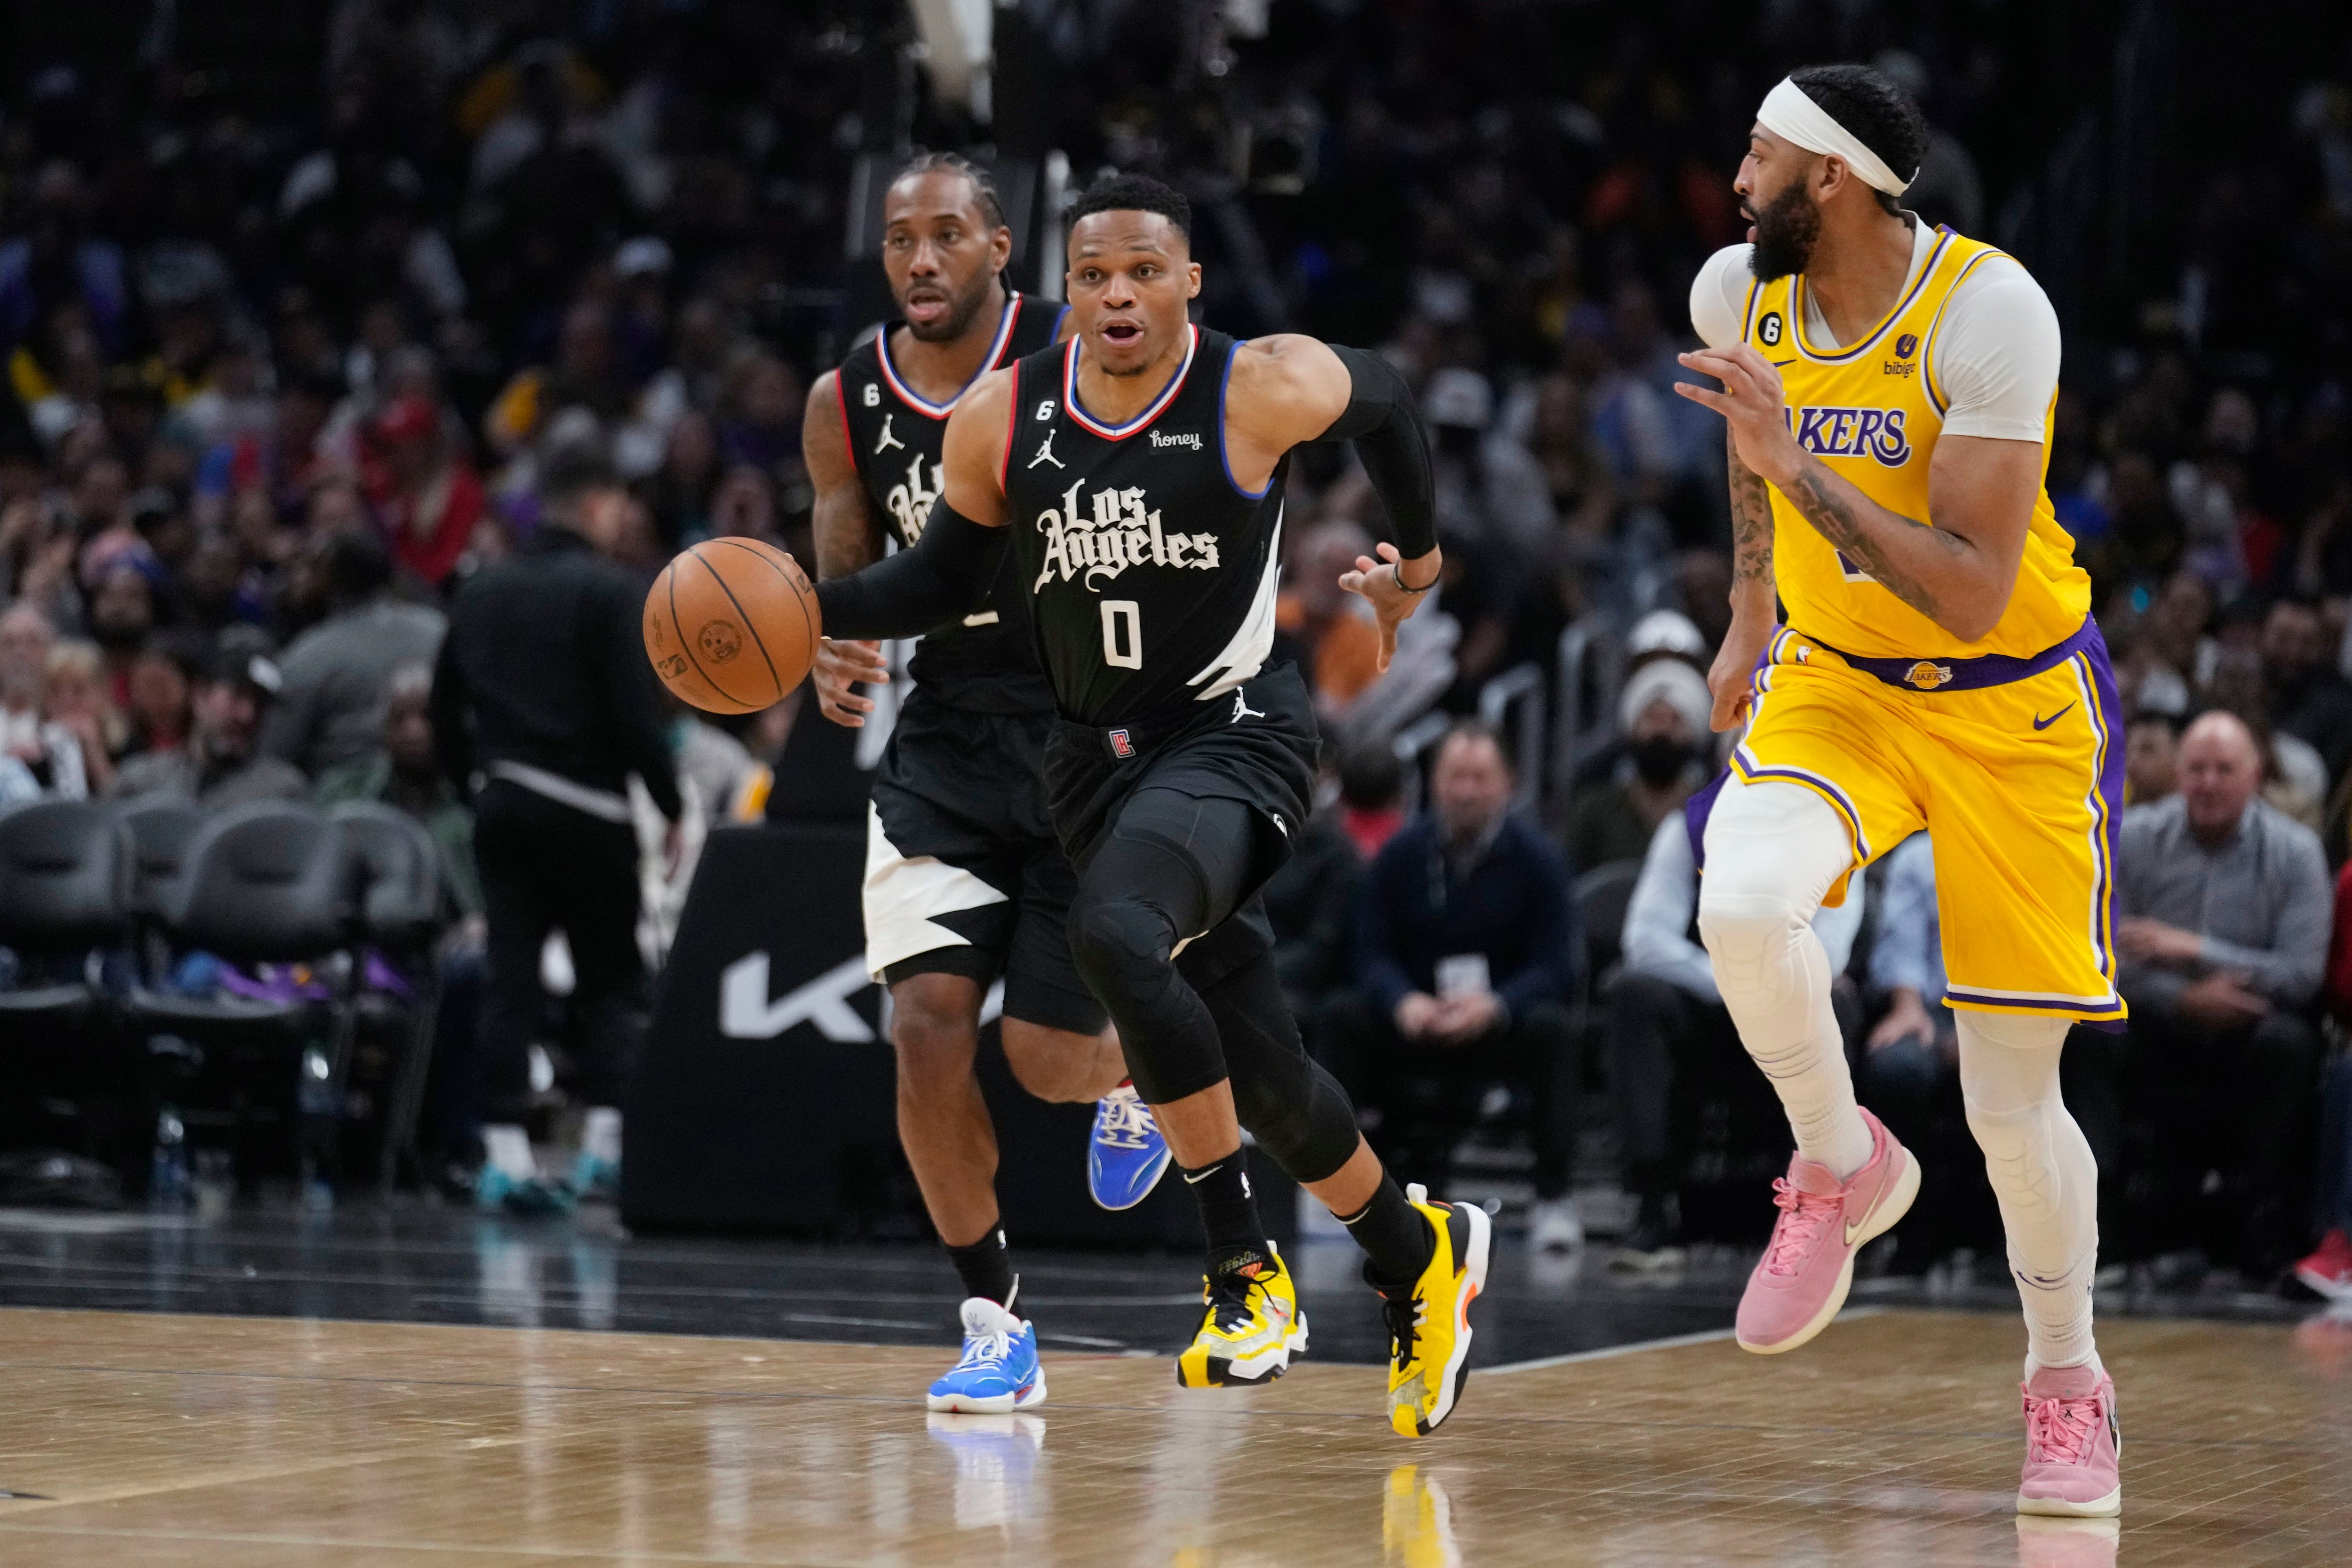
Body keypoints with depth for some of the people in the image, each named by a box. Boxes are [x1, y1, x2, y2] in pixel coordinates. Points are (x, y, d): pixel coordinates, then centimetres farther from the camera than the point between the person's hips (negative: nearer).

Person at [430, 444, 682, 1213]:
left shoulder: (482, 593, 11)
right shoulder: (609, 592, -8)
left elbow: (444, 710, 13)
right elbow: (637, 715, -13)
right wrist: (672, 809, -5)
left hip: (503, 804, 5)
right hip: (586, 809, -5)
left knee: (509, 981, 4)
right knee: (610, 981, 4)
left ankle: (504, 1151, -1)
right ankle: (604, 1140, -6)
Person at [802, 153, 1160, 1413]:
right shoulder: (847, 401, 0)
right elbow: (845, 581, 9)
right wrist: (832, 653, -16)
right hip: (943, 749, 3)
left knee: (1046, 1054, -1)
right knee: (927, 1027, -13)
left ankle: (1126, 1079, 37)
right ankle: (991, 1316, 1)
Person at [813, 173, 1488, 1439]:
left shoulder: (1263, 391, -14)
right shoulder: (1002, 419, -3)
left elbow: (1381, 397, 8)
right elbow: (943, 577, 11)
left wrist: (1418, 554, 22)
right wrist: (807, 604, -5)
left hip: (1234, 734, -5)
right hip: (1096, 756, 5)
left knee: (1114, 935, -33)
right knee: (1256, 1070, 9)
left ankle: (1243, 1263, -21)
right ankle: (1418, 1258, 35)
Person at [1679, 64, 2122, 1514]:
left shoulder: (1988, 311, -24)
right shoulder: (1739, 294, -6)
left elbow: (1973, 596, -29)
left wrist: (1802, 470, -34)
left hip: (2012, 704, -4)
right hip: (1836, 685, 4)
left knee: (2014, 1104, -2)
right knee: (1745, 901, -31)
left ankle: (2069, 1380, 23)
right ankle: (1843, 1169, -4)